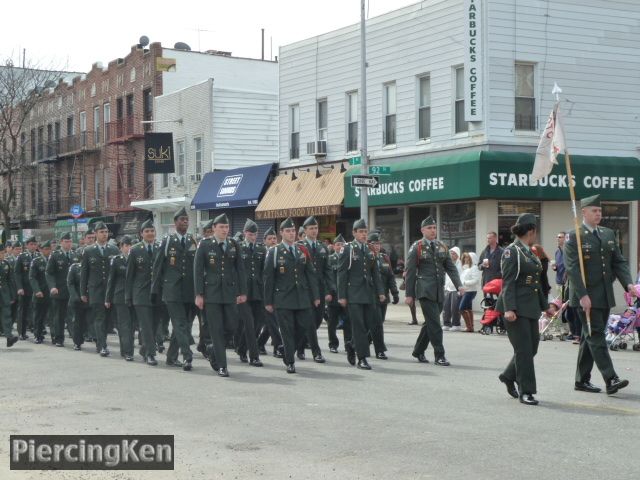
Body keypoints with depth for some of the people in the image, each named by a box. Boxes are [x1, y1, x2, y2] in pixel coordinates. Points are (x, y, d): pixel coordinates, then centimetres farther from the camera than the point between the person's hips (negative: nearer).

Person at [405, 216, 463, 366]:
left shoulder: (442, 247, 13)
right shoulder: (417, 247, -2)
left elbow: (451, 268, 10)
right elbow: (410, 272, -2)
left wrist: (458, 285, -5)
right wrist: (409, 294, -4)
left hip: (439, 291, 6)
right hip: (425, 290, -5)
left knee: (430, 322, 11)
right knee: (434, 323, -9)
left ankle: (418, 351, 26)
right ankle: (439, 355, -5)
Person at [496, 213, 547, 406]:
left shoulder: (531, 253, 17)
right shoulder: (511, 252, -9)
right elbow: (508, 283, -15)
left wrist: (545, 305, 24)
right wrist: (509, 308, -23)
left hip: (531, 308, 9)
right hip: (517, 308, -9)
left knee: (532, 347, 9)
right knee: (524, 349, -6)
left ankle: (508, 376, 29)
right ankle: (526, 391, 0)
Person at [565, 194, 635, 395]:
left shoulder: (609, 234, 14)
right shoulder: (574, 237, -7)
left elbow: (619, 262, 12)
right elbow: (572, 268, -14)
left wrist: (628, 284, -5)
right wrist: (583, 295, -22)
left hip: (605, 296, 7)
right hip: (586, 297, -7)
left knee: (591, 338, 12)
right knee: (596, 337, -9)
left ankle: (582, 380, 19)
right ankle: (611, 380, -14)